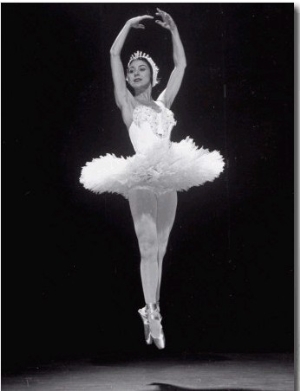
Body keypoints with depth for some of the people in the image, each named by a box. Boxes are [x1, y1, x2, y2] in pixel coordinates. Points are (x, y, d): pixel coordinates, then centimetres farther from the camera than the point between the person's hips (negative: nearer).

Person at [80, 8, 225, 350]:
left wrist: (173, 29, 19)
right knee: (148, 248, -13)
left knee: (159, 251, 4)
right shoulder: (127, 103, 10)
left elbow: (181, 65, 21)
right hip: (142, 180, -4)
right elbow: (114, 55, 5)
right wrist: (129, 25, 13)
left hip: (167, 181, 4)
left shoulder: (163, 103, 19)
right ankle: (152, 313, -15)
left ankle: (151, 312, 7)